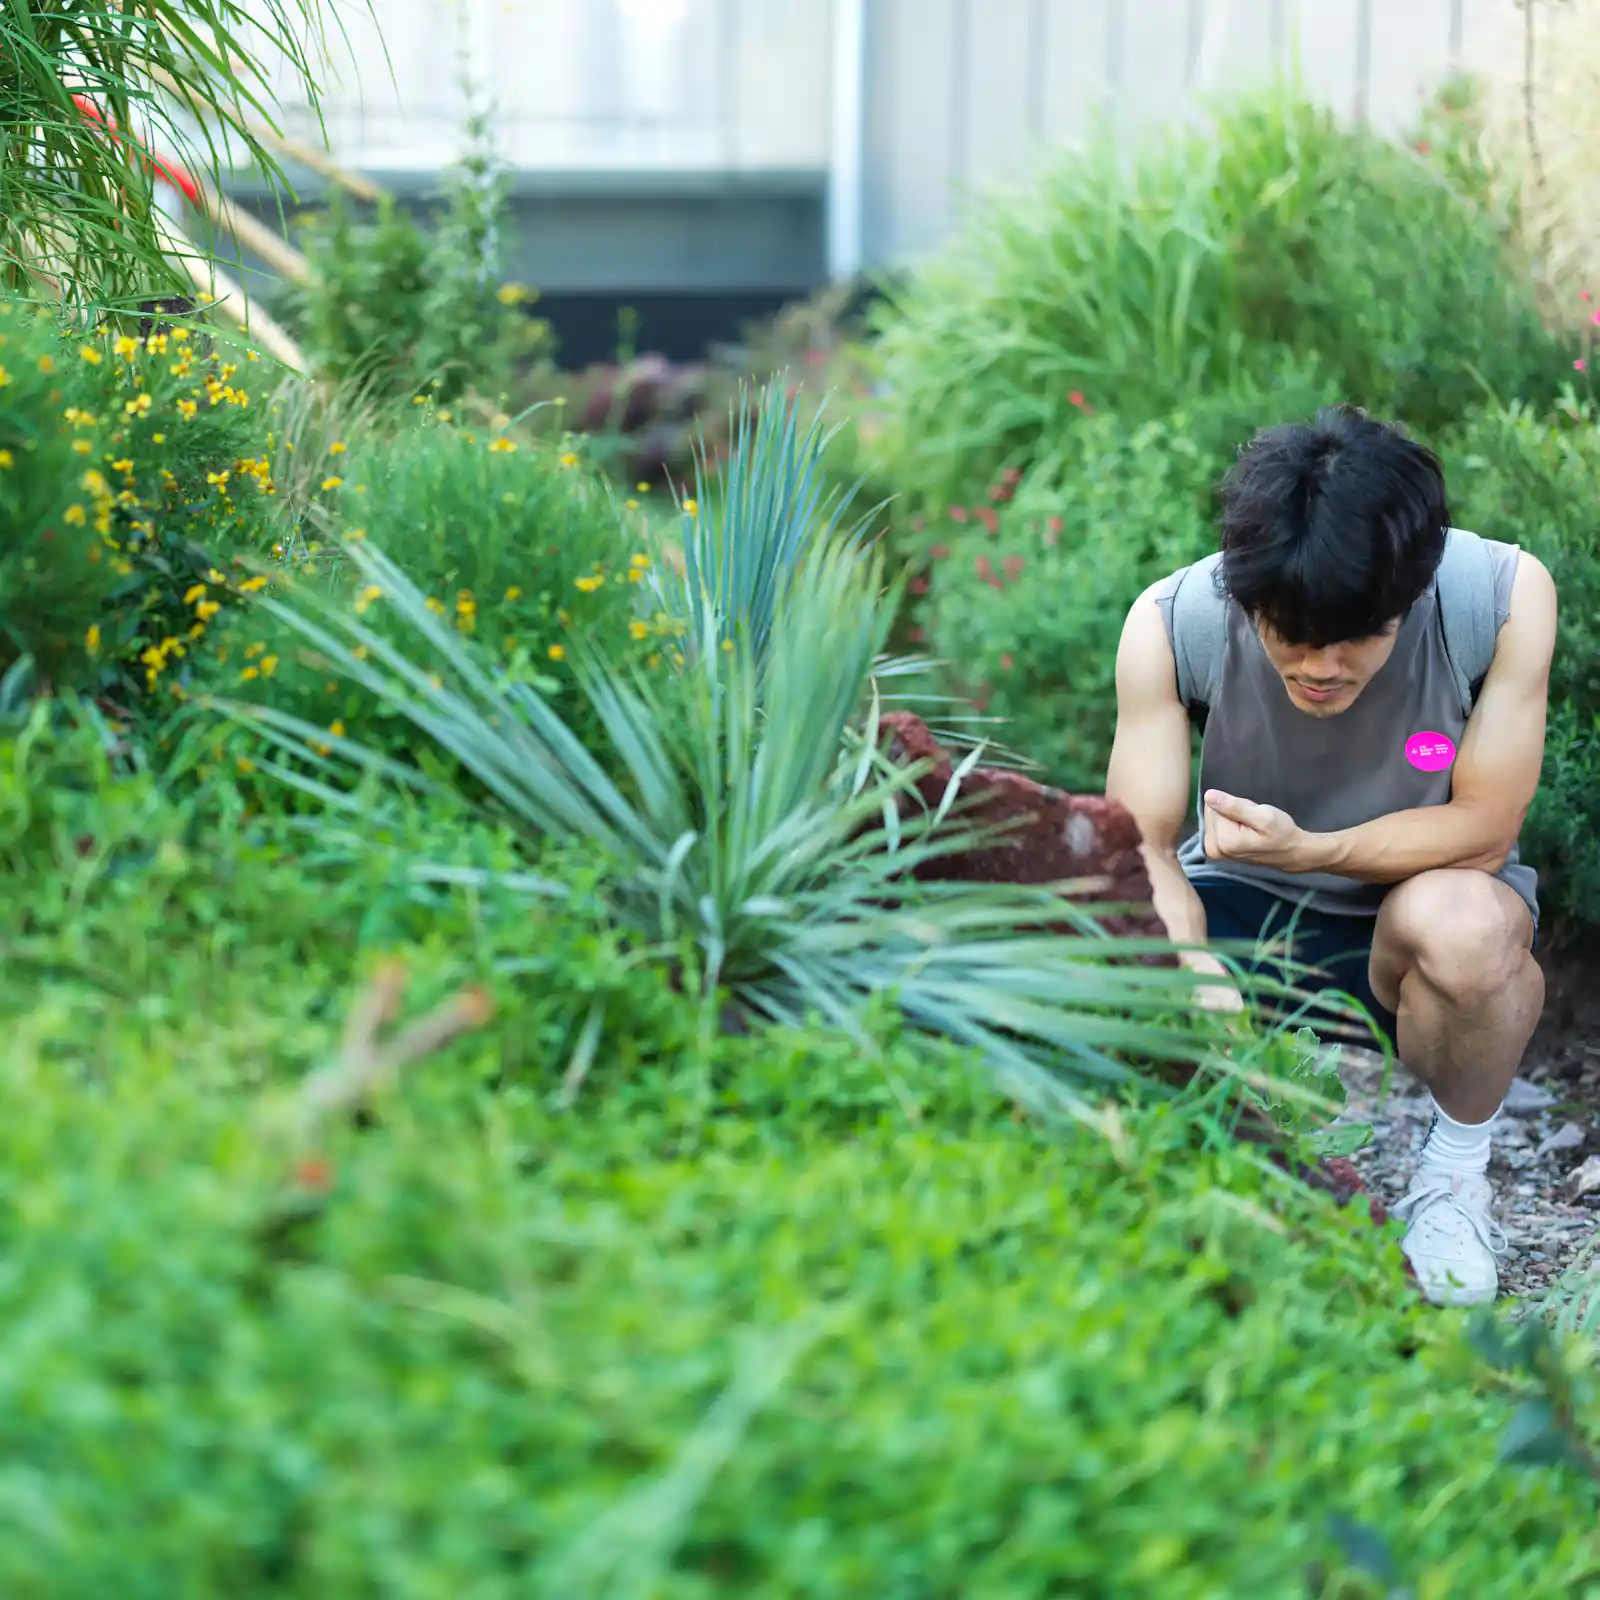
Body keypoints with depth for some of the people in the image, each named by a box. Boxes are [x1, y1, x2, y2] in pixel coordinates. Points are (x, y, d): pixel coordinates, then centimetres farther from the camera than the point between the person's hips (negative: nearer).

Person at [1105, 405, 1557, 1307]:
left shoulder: (1506, 595, -26)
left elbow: (1484, 829, -20)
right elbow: (1140, 849, -23)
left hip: (1428, 889, -2)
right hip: (1246, 907, 2)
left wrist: (1306, 848, -32)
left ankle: (1457, 1175, -5)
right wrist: (1198, 976, -43)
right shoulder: (1171, 623, -22)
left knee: (1463, 923, -39)